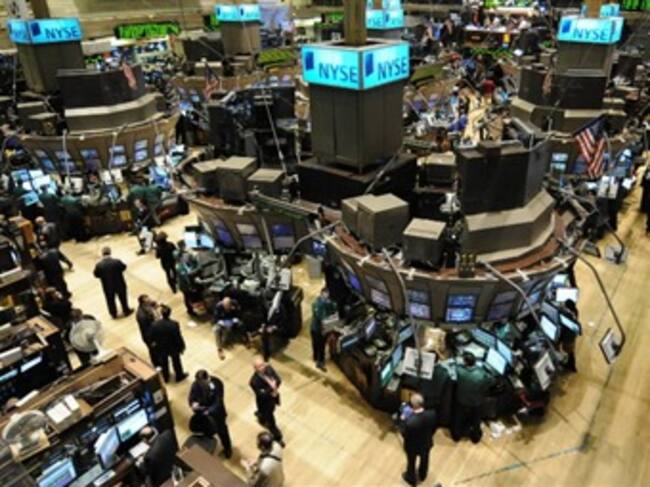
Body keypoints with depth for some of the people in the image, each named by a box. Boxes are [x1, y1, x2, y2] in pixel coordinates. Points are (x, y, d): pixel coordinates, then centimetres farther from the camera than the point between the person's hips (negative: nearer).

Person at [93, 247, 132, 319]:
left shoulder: (99, 265, -23)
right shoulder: (117, 261, -25)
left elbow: (96, 275, -7)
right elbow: (124, 267, -6)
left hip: (108, 287, 1)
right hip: (120, 285, -1)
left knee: (110, 300, 24)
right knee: (123, 298, 24)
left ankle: (114, 314, 42)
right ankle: (126, 311, 43)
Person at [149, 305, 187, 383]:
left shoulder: (155, 325, -25)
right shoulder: (174, 324, -32)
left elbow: (152, 337, -9)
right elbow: (178, 337, -22)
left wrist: (153, 343, 13)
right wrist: (182, 346, -4)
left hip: (161, 348, 2)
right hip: (173, 348, -2)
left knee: (164, 363, 26)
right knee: (176, 362, 23)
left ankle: (166, 378, 47)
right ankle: (179, 376, 45)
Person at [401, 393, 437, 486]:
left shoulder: (410, 421, -44)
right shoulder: (431, 414, -29)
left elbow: (404, 435, -23)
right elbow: (434, 429, -9)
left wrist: (404, 420, -13)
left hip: (412, 446, -4)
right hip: (426, 444, 4)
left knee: (411, 463, 28)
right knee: (424, 460, 34)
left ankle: (411, 479, 55)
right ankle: (422, 476, 62)